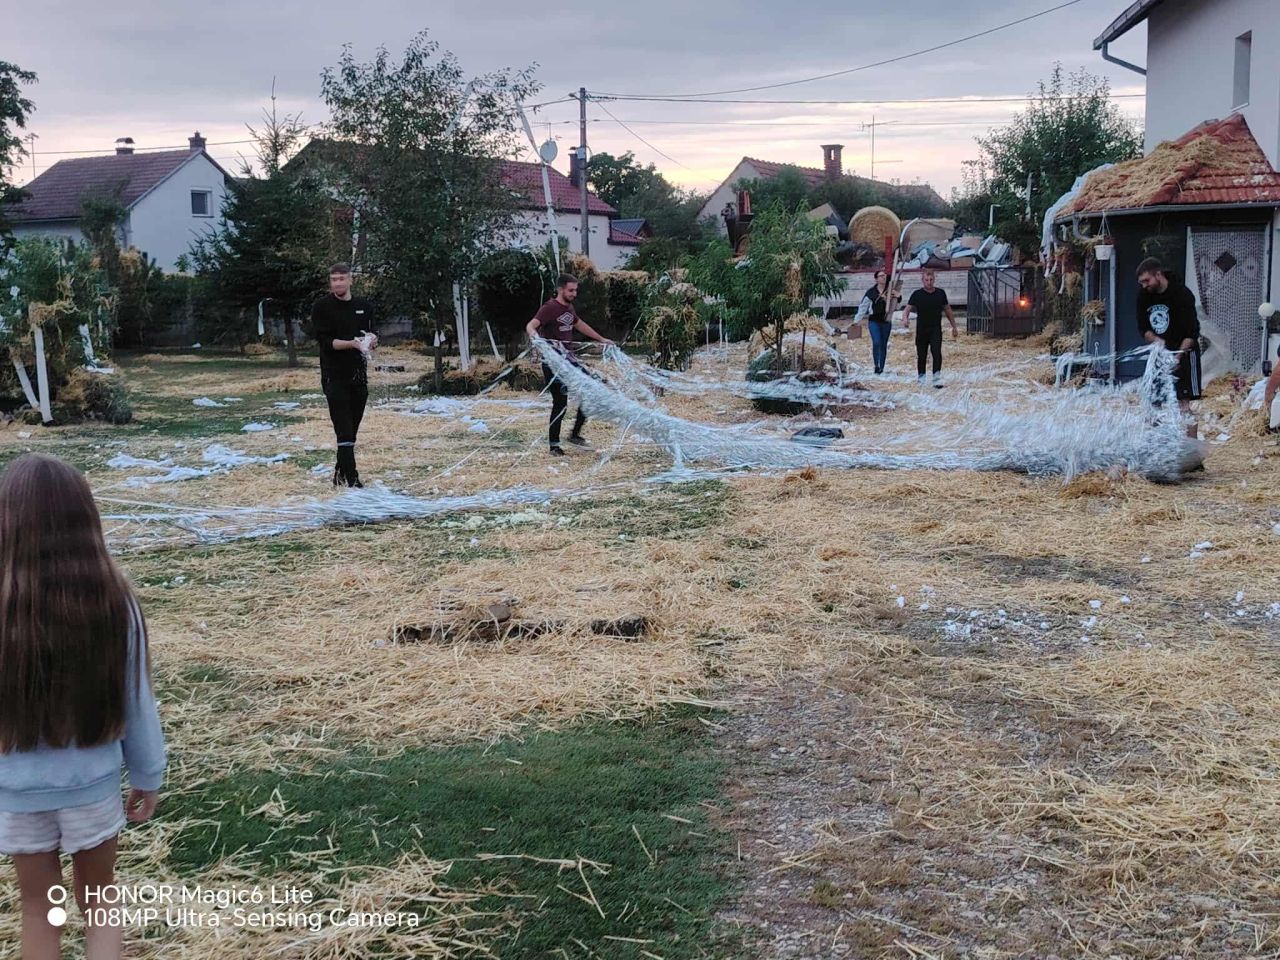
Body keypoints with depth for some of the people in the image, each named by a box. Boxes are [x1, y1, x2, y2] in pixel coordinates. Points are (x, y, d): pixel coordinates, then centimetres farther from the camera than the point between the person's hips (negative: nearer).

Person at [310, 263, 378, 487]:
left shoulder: (363, 307, 11)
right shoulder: (322, 307, -3)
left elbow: (371, 335, 16)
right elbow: (324, 341, -11)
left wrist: (372, 342, -9)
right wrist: (352, 343, -25)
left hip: (358, 376, 5)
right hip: (335, 377, -5)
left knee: (351, 430, 9)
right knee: (344, 431, -10)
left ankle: (341, 473, 20)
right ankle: (352, 479, -13)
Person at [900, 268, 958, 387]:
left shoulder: (941, 293, 4)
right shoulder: (917, 294, -2)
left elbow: (948, 311, 13)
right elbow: (907, 308, -8)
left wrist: (954, 327, 16)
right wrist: (905, 318, -31)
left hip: (936, 329, 0)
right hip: (921, 330, 0)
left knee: (937, 352, -16)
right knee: (921, 355, 8)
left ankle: (937, 378, -18)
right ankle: (921, 377, 25)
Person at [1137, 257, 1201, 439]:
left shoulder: (1182, 295, -18)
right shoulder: (1144, 296, -1)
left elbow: (1192, 333, -18)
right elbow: (1143, 328, 4)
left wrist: (1178, 356, -28)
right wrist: (1156, 340, -17)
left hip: (1183, 354, -6)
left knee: (1183, 404, -11)